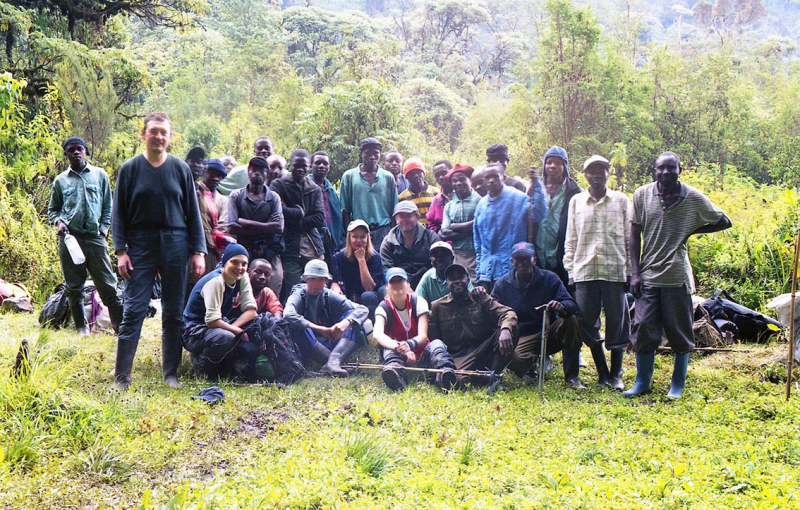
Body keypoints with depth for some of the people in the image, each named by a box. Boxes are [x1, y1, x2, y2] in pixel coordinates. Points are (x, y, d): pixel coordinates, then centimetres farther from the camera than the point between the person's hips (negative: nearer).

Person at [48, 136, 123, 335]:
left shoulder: (99, 175, 8)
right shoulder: (61, 180, 9)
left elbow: (108, 206, 10)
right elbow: (52, 209, 17)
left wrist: (103, 229, 0)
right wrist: (58, 221, -4)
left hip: (95, 237, -1)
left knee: (108, 285, -4)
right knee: (73, 287, 5)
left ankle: (120, 326, 0)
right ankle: (81, 328, 16)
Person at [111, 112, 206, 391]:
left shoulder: (181, 169, 6)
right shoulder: (130, 169, 2)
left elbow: (193, 212, 8)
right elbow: (118, 213, 3)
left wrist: (198, 251, 3)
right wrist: (121, 250, -6)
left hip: (175, 245, 2)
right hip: (140, 245, -1)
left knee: (174, 313, 6)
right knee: (133, 310, -6)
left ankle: (171, 373, 16)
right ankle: (121, 376, -2)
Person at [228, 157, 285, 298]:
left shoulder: (274, 197, 13)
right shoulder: (236, 196, 10)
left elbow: (278, 227, -3)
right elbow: (232, 227, -4)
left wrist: (247, 223, -5)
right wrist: (264, 229, -6)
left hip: (270, 256, 1)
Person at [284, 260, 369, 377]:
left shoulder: (329, 296, 7)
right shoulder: (298, 296, -3)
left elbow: (362, 309, -2)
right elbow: (288, 315, -27)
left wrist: (346, 322, -23)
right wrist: (320, 329, -27)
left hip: (329, 346, 4)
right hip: (307, 349, -4)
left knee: (354, 321, -13)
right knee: (297, 327, -31)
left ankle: (333, 361, -36)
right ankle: (333, 362, -31)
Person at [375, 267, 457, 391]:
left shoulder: (418, 302, -7)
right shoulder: (384, 307, -8)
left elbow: (423, 336, -18)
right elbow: (377, 334, -30)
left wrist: (410, 344, -43)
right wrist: (399, 347, -50)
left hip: (422, 355, 1)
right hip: (401, 357, 0)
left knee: (437, 344, -30)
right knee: (389, 350, -33)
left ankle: (446, 373, -61)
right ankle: (396, 377, -67)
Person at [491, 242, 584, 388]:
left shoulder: (549, 278, 1)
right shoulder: (503, 284, 3)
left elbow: (572, 305, -8)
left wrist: (562, 306, -32)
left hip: (549, 333, 2)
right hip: (522, 339, -1)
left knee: (570, 321, -29)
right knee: (514, 360, -36)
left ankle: (572, 377, -18)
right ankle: (529, 367, 6)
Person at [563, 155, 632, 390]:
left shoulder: (621, 201, 8)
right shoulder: (576, 201, 12)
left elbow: (630, 239, 8)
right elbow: (570, 239, 13)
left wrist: (631, 270, 2)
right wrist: (570, 269, 6)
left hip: (615, 271, -1)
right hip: (584, 271, 2)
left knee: (617, 323, 1)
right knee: (587, 324, 1)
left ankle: (616, 374, 13)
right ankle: (602, 373, 14)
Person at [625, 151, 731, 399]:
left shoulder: (693, 198, -1)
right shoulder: (642, 195, 1)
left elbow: (724, 222, 11)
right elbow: (635, 236, 4)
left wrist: (693, 230, 1)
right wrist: (635, 273, -1)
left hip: (677, 275, -1)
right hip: (648, 276, 1)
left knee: (680, 332, 6)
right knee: (644, 329, 1)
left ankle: (678, 384, 20)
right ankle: (642, 382, 16)